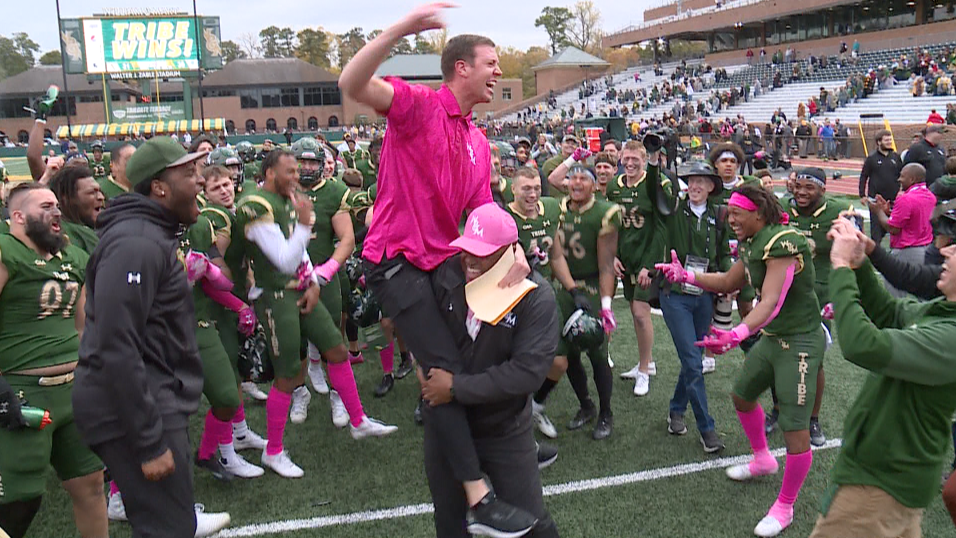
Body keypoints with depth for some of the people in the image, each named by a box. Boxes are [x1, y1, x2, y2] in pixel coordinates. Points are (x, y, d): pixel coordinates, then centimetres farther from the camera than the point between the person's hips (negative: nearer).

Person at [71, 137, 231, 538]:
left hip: (157, 398, 10)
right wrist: (149, 444, -25)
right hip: (133, 408, -10)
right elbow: (116, 350, -26)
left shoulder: (151, 235, 13)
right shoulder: (137, 243, -20)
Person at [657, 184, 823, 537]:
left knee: (795, 430, -6)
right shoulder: (751, 244, 5)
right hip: (772, 337, 10)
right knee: (742, 395, 23)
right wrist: (685, 276, 6)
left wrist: (737, 335, -49)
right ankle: (762, 460, 48)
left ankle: (784, 508, 13)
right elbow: (728, 284, 16)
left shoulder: (782, 243, -25)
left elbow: (771, 302, -35)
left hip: (800, 343, -10)